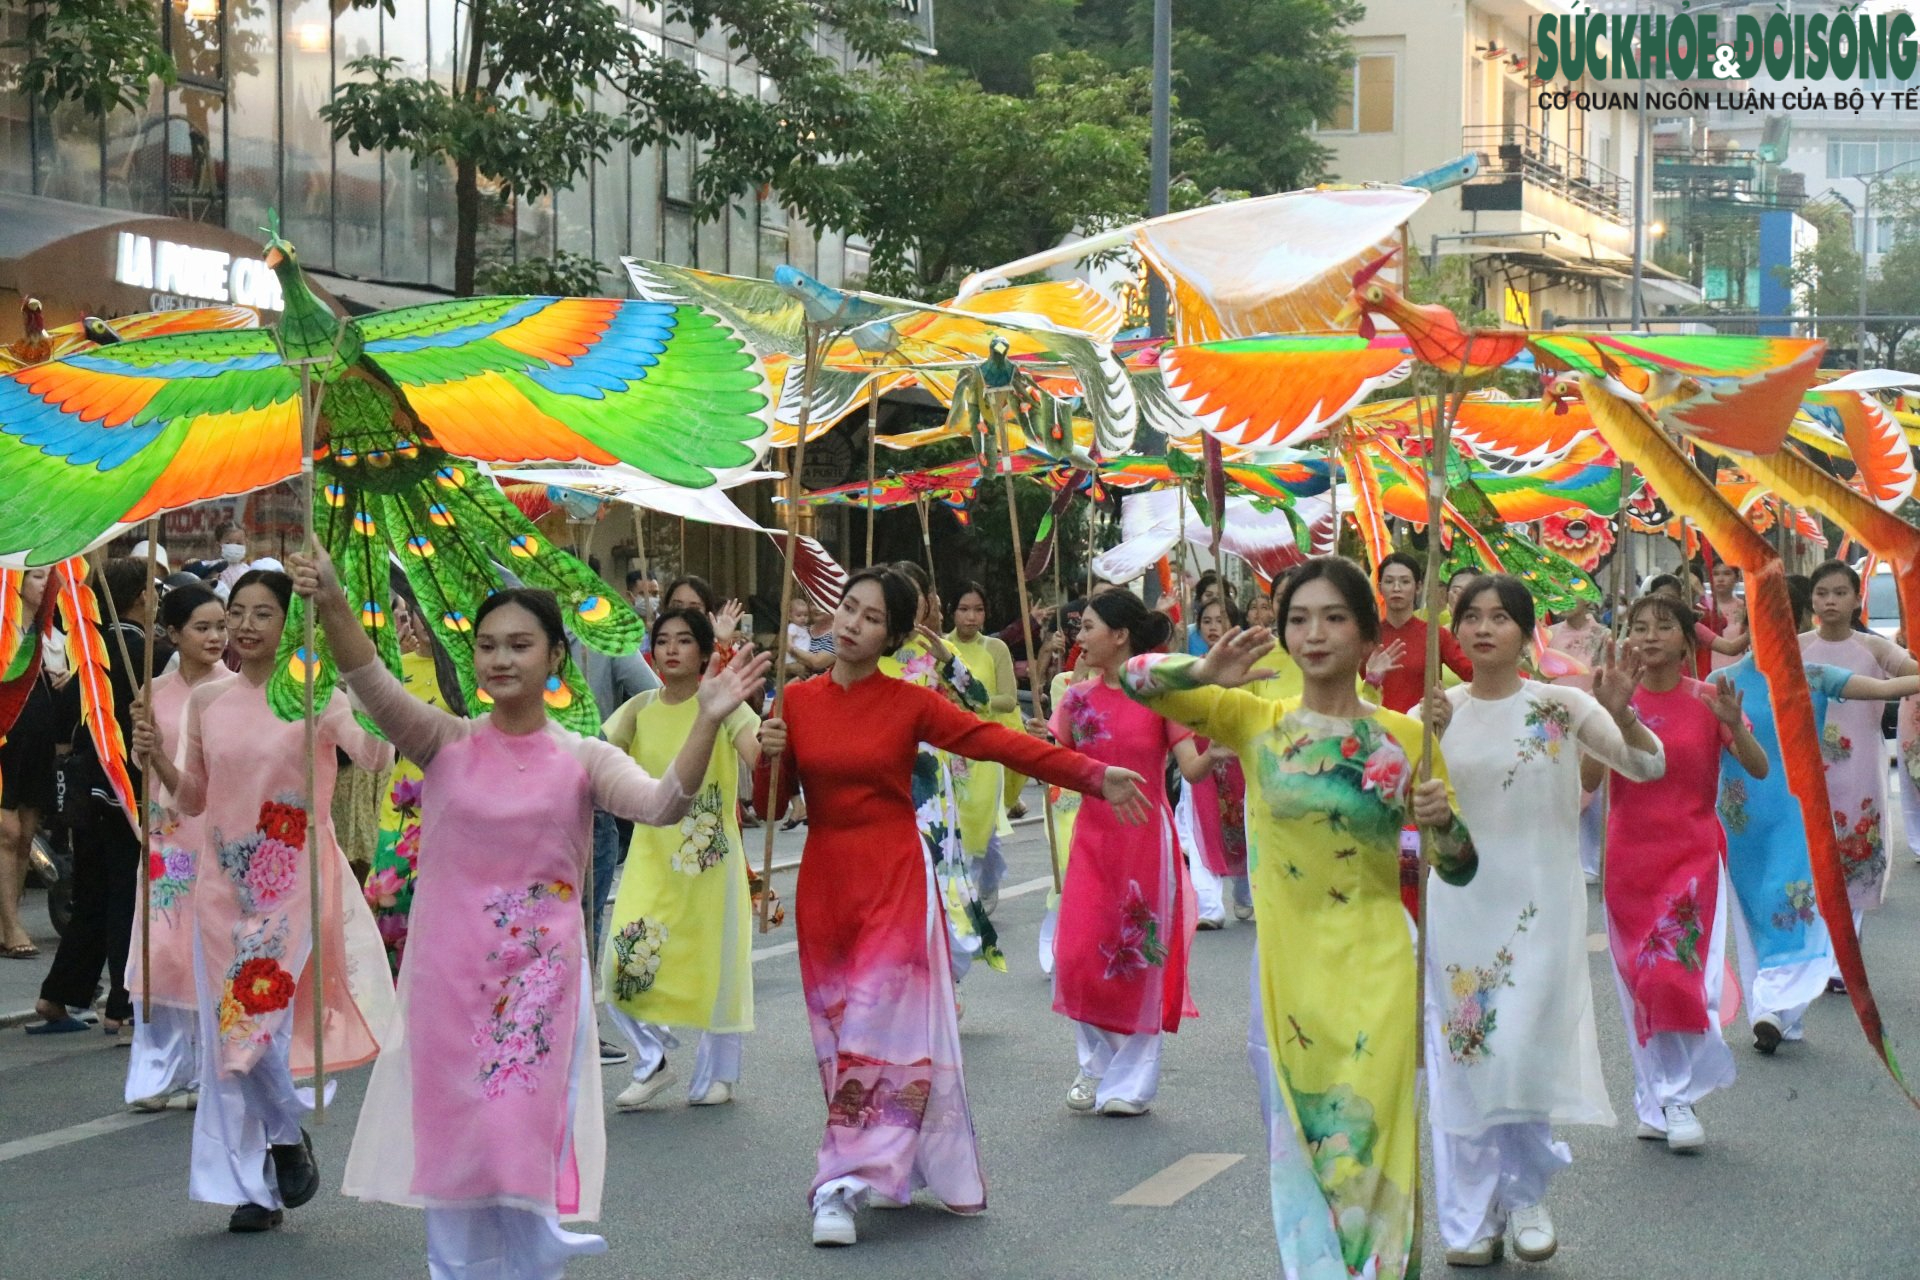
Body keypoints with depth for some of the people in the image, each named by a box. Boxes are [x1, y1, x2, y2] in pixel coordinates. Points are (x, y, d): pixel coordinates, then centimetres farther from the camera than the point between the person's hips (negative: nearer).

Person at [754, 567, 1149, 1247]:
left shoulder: (909, 703, -5)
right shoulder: (798, 700, 3)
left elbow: (997, 741, -10)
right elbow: (771, 803, 8)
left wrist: (1094, 776, -16)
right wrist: (768, 759, -14)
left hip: (896, 882, -3)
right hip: (824, 880, 3)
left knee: (883, 1026, -9)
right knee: (839, 1032, 5)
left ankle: (842, 1186, -8)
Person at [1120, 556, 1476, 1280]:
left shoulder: (1405, 738, 0)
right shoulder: (1257, 722, 1)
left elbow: (1458, 872, 4)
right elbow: (1137, 680, -6)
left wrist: (1443, 821, -17)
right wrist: (1205, 673, -24)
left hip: (1374, 976, -1)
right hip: (1287, 970, 1)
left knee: (1365, 1148, 2)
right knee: (1299, 1148, 9)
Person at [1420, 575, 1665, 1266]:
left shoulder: (1560, 705, -2)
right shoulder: (1437, 711, 2)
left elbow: (1649, 767, -7)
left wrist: (1619, 714, -26)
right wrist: (1425, 738, -22)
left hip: (1541, 904, -2)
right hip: (1460, 901, 2)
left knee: (1525, 1051, -7)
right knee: (1461, 1054, 3)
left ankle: (1527, 1196, 17)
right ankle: (1470, 1219, 13)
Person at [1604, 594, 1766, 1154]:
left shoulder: (1707, 700, -1)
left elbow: (1759, 769, -7)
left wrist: (1733, 725, -25)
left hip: (1693, 853, -2)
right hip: (1629, 855, 2)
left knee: (1681, 973, -13)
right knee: (1639, 979, 4)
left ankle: (1676, 1099, -3)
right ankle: (1657, 1101, 14)